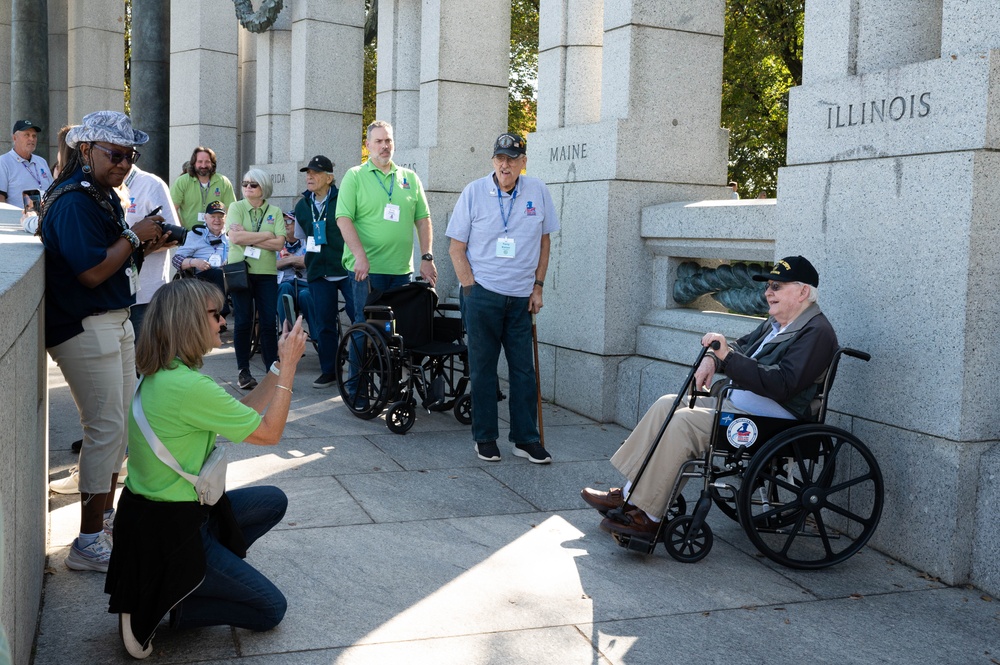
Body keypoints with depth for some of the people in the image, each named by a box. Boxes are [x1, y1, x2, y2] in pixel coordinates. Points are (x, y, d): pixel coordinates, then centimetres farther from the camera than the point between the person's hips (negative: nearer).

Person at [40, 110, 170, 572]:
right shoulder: (72, 201, -18)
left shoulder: (103, 196, 13)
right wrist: (134, 236, -15)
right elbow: (91, 272, -25)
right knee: (106, 428, -8)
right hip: (85, 329, -10)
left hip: (115, 322, 10)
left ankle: (106, 513, 31)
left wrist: (143, 247, 3)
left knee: (121, 422, 16)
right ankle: (89, 543, 0)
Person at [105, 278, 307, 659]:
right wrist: (289, 366, -9)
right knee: (271, 610, 3)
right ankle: (165, 604, 1)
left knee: (273, 502, 22)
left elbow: (241, 415, 8)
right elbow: (269, 433, -16)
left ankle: (189, 581, 15)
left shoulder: (160, 375, 2)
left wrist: (280, 365, 5)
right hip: (168, 531, -9)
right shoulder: (189, 386, -28)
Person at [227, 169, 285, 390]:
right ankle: (243, 371, 10)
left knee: (268, 322, -2)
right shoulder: (236, 207, 4)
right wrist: (265, 235, -7)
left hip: (266, 272, 1)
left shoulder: (274, 211, 8)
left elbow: (279, 243, -5)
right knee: (243, 322, 1)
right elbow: (235, 237, -12)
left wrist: (248, 238, -10)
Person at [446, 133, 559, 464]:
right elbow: (456, 247, 0)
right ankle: (485, 438, 15)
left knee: (523, 368, 6)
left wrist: (538, 287, 6)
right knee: (482, 367, 4)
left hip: (521, 297, 2)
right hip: (482, 293, -2)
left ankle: (526, 439, 15)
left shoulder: (538, 191, 3)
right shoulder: (474, 191, -3)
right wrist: (470, 288, -7)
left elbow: (544, 241, 12)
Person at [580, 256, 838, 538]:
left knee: (682, 421, -25)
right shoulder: (776, 323, 16)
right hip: (735, 403, 10)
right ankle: (629, 493, -1)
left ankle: (647, 517, -19)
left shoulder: (816, 332, -14)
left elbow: (782, 385, -25)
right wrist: (712, 359, 1)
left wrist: (727, 356, -27)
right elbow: (741, 347, 25)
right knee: (668, 404, 1)